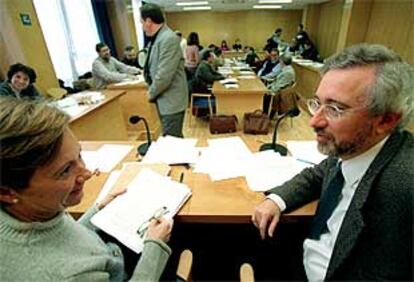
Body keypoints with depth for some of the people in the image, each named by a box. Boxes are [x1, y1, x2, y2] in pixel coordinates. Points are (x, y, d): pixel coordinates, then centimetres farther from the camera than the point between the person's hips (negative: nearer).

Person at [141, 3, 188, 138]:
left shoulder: (169, 38, -19)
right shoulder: (157, 38, 12)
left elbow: (164, 75, -24)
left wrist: (151, 93, -10)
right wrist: (153, 91, 7)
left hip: (171, 101, -9)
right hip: (164, 99, 9)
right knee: (170, 138, 19)